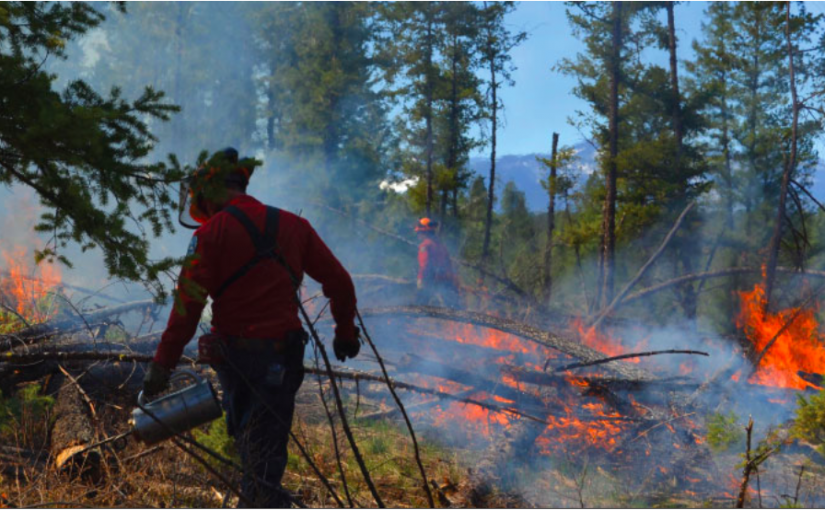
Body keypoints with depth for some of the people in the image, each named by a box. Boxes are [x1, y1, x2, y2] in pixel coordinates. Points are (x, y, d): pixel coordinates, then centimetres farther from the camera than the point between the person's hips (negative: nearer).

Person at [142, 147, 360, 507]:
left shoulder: (212, 232, -6)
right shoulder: (293, 226, 7)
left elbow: (188, 302, -13)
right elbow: (339, 282, 11)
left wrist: (163, 363, -12)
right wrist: (346, 332, 24)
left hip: (233, 353, -2)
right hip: (282, 353, 2)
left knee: (245, 435, 16)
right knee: (267, 446, 8)